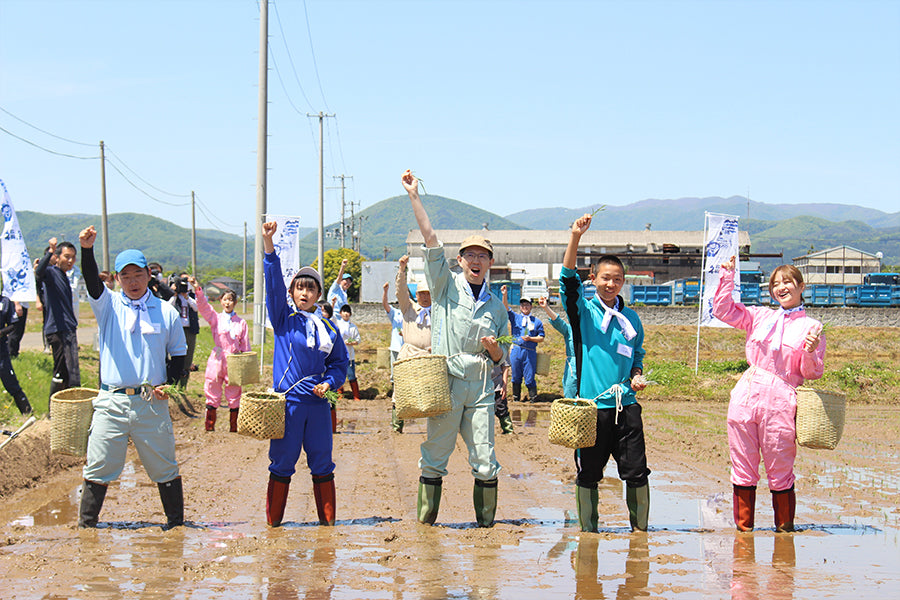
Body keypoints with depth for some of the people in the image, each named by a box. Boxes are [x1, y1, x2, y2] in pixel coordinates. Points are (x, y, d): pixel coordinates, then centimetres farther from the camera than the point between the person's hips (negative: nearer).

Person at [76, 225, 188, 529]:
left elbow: (178, 354, 14)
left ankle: (176, 524, 20)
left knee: (165, 469, 6)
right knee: (97, 469, 2)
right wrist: (87, 249, -33)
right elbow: (92, 282, -15)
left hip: (152, 402, 0)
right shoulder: (108, 305, 5)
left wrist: (169, 382, -5)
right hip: (111, 401, 0)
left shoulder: (166, 312, 6)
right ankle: (85, 527, 12)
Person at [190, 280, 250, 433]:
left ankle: (234, 427, 17)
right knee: (212, 393, 3)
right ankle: (209, 426, 13)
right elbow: (203, 307, -11)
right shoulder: (215, 319, 5)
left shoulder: (241, 323, 7)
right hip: (217, 361, 0)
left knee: (234, 395, 6)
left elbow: (245, 346, 9)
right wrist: (198, 290, -27)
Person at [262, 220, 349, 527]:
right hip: (287, 401, -3)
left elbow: (340, 362, 17)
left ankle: (328, 522, 17)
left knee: (322, 464, 7)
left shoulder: (328, 328, 10)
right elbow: (273, 285, -11)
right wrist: (269, 246, -22)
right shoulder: (283, 319, 2)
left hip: (318, 403, 3)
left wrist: (329, 382, -4)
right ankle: (273, 523, 11)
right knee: (282, 463, 2)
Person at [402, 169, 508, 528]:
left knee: (485, 463, 1)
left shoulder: (496, 306, 15)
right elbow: (430, 239, -2)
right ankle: (425, 521, 8)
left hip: (481, 387, 3)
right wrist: (414, 197, -8)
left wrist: (493, 347, -5)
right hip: (445, 382, -2)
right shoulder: (446, 286, 7)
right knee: (434, 457, 0)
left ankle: (486, 522, 11)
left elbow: (501, 359, 18)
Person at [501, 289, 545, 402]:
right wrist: (504, 295, -15)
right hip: (516, 350, 1)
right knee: (516, 377, 6)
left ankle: (533, 399, 4)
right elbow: (506, 308, 0)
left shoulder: (537, 321, 11)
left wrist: (530, 338, -9)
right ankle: (516, 399, 16)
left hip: (530, 352, -1)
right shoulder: (515, 318, 12)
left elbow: (541, 338, 9)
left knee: (529, 378, -4)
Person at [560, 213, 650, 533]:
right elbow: (568, 278, -13)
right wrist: (575, 237, -24)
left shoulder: (631, 318, 13)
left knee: (636, 471, -1)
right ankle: (588, 531, 16)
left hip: (625, 405, 2)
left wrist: (637, 375, 3)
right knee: (588, 474, 4)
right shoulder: (583, 311, 3)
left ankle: (640, 528, 12)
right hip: (591, 405, -2)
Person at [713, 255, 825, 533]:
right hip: (746, 395, 3)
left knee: (780, 473, 1)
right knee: (743, 469, 6)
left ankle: (785, 526, 16)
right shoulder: (760, 316, 13)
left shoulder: (811, 327, 5)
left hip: (779, 404, -3)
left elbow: (813, 373, 3)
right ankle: (744, 527, 16)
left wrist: (810, 351, -16)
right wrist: (727, 276, 7)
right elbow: (723, 310, 13)